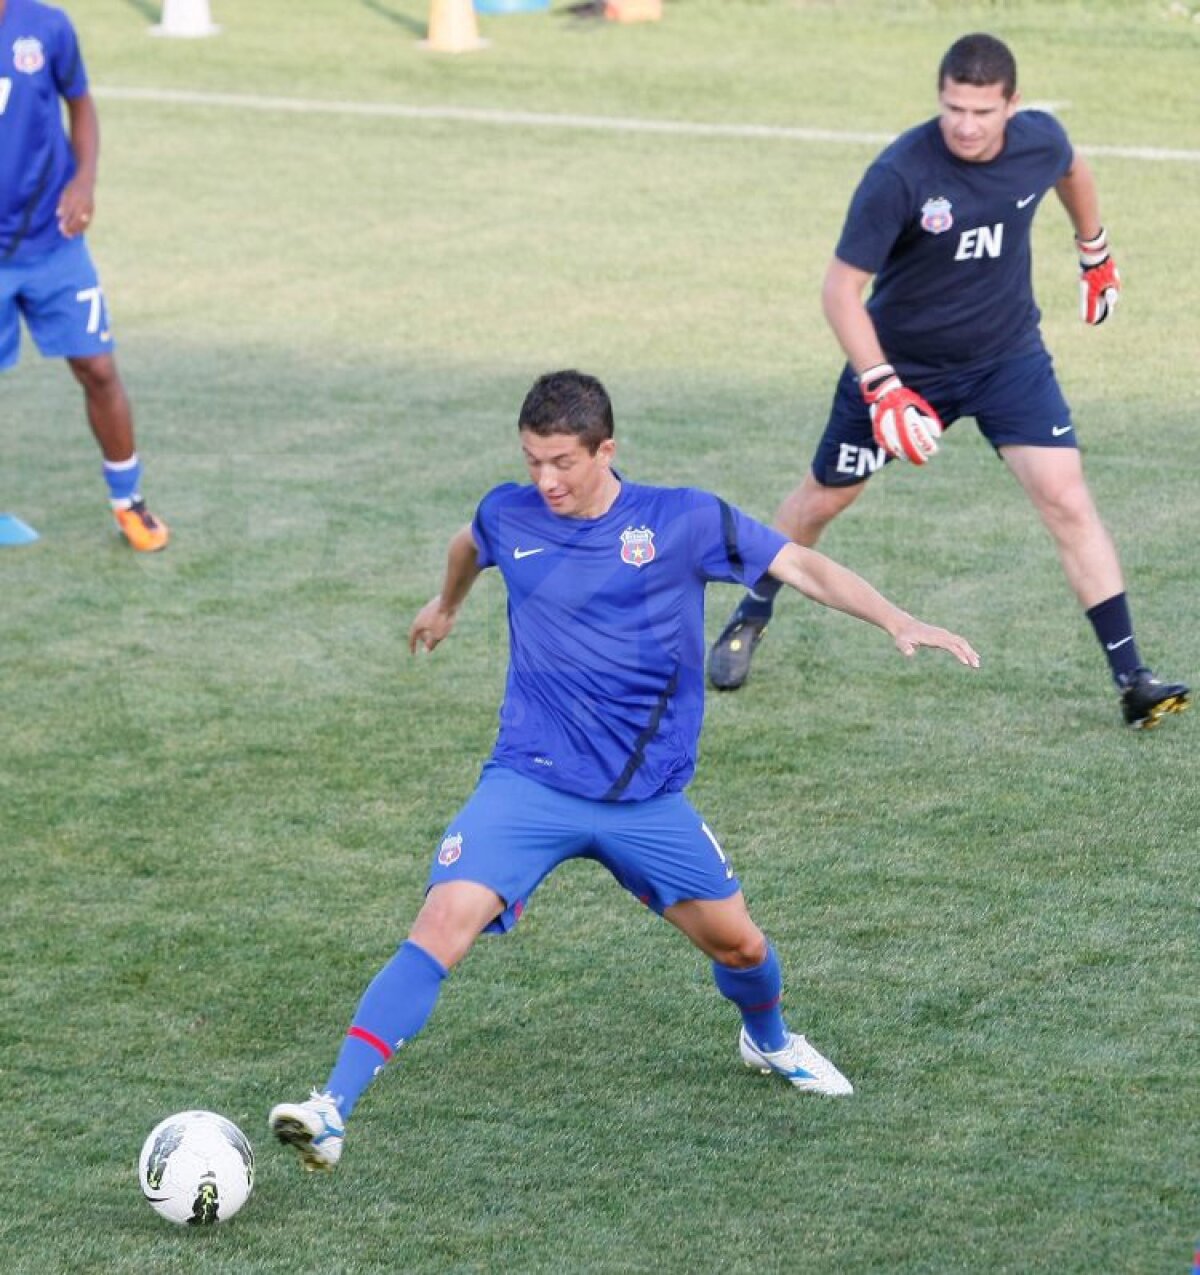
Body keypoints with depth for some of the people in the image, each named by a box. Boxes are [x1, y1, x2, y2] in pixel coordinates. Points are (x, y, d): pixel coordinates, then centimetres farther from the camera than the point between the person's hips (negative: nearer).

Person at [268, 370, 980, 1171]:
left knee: (736, 942, 10)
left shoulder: (684, 521, -7)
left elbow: (803, 568, -5)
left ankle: (770, 1042, 47)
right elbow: (471, 547, 24)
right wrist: (446, 607, 44)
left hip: (650, 797, 1)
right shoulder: (509, 516, -1)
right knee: (444, 923, -21)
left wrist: (899, 623, -18)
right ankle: (333, 1110, -26)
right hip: (530, 781, -1)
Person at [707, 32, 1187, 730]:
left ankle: (1132, 678, -10)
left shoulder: (1041, 140, -16)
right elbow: (841, 288, -24)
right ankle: (750, 620, 41)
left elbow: (1073, 170, 12)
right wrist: (884, 390, -33)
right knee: (824, 498, 14)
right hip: (901, 361, -2)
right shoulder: (899, 175, -29)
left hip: (1009, 357, 2)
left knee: (1067, 499, -13)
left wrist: (1097, 253, 25)